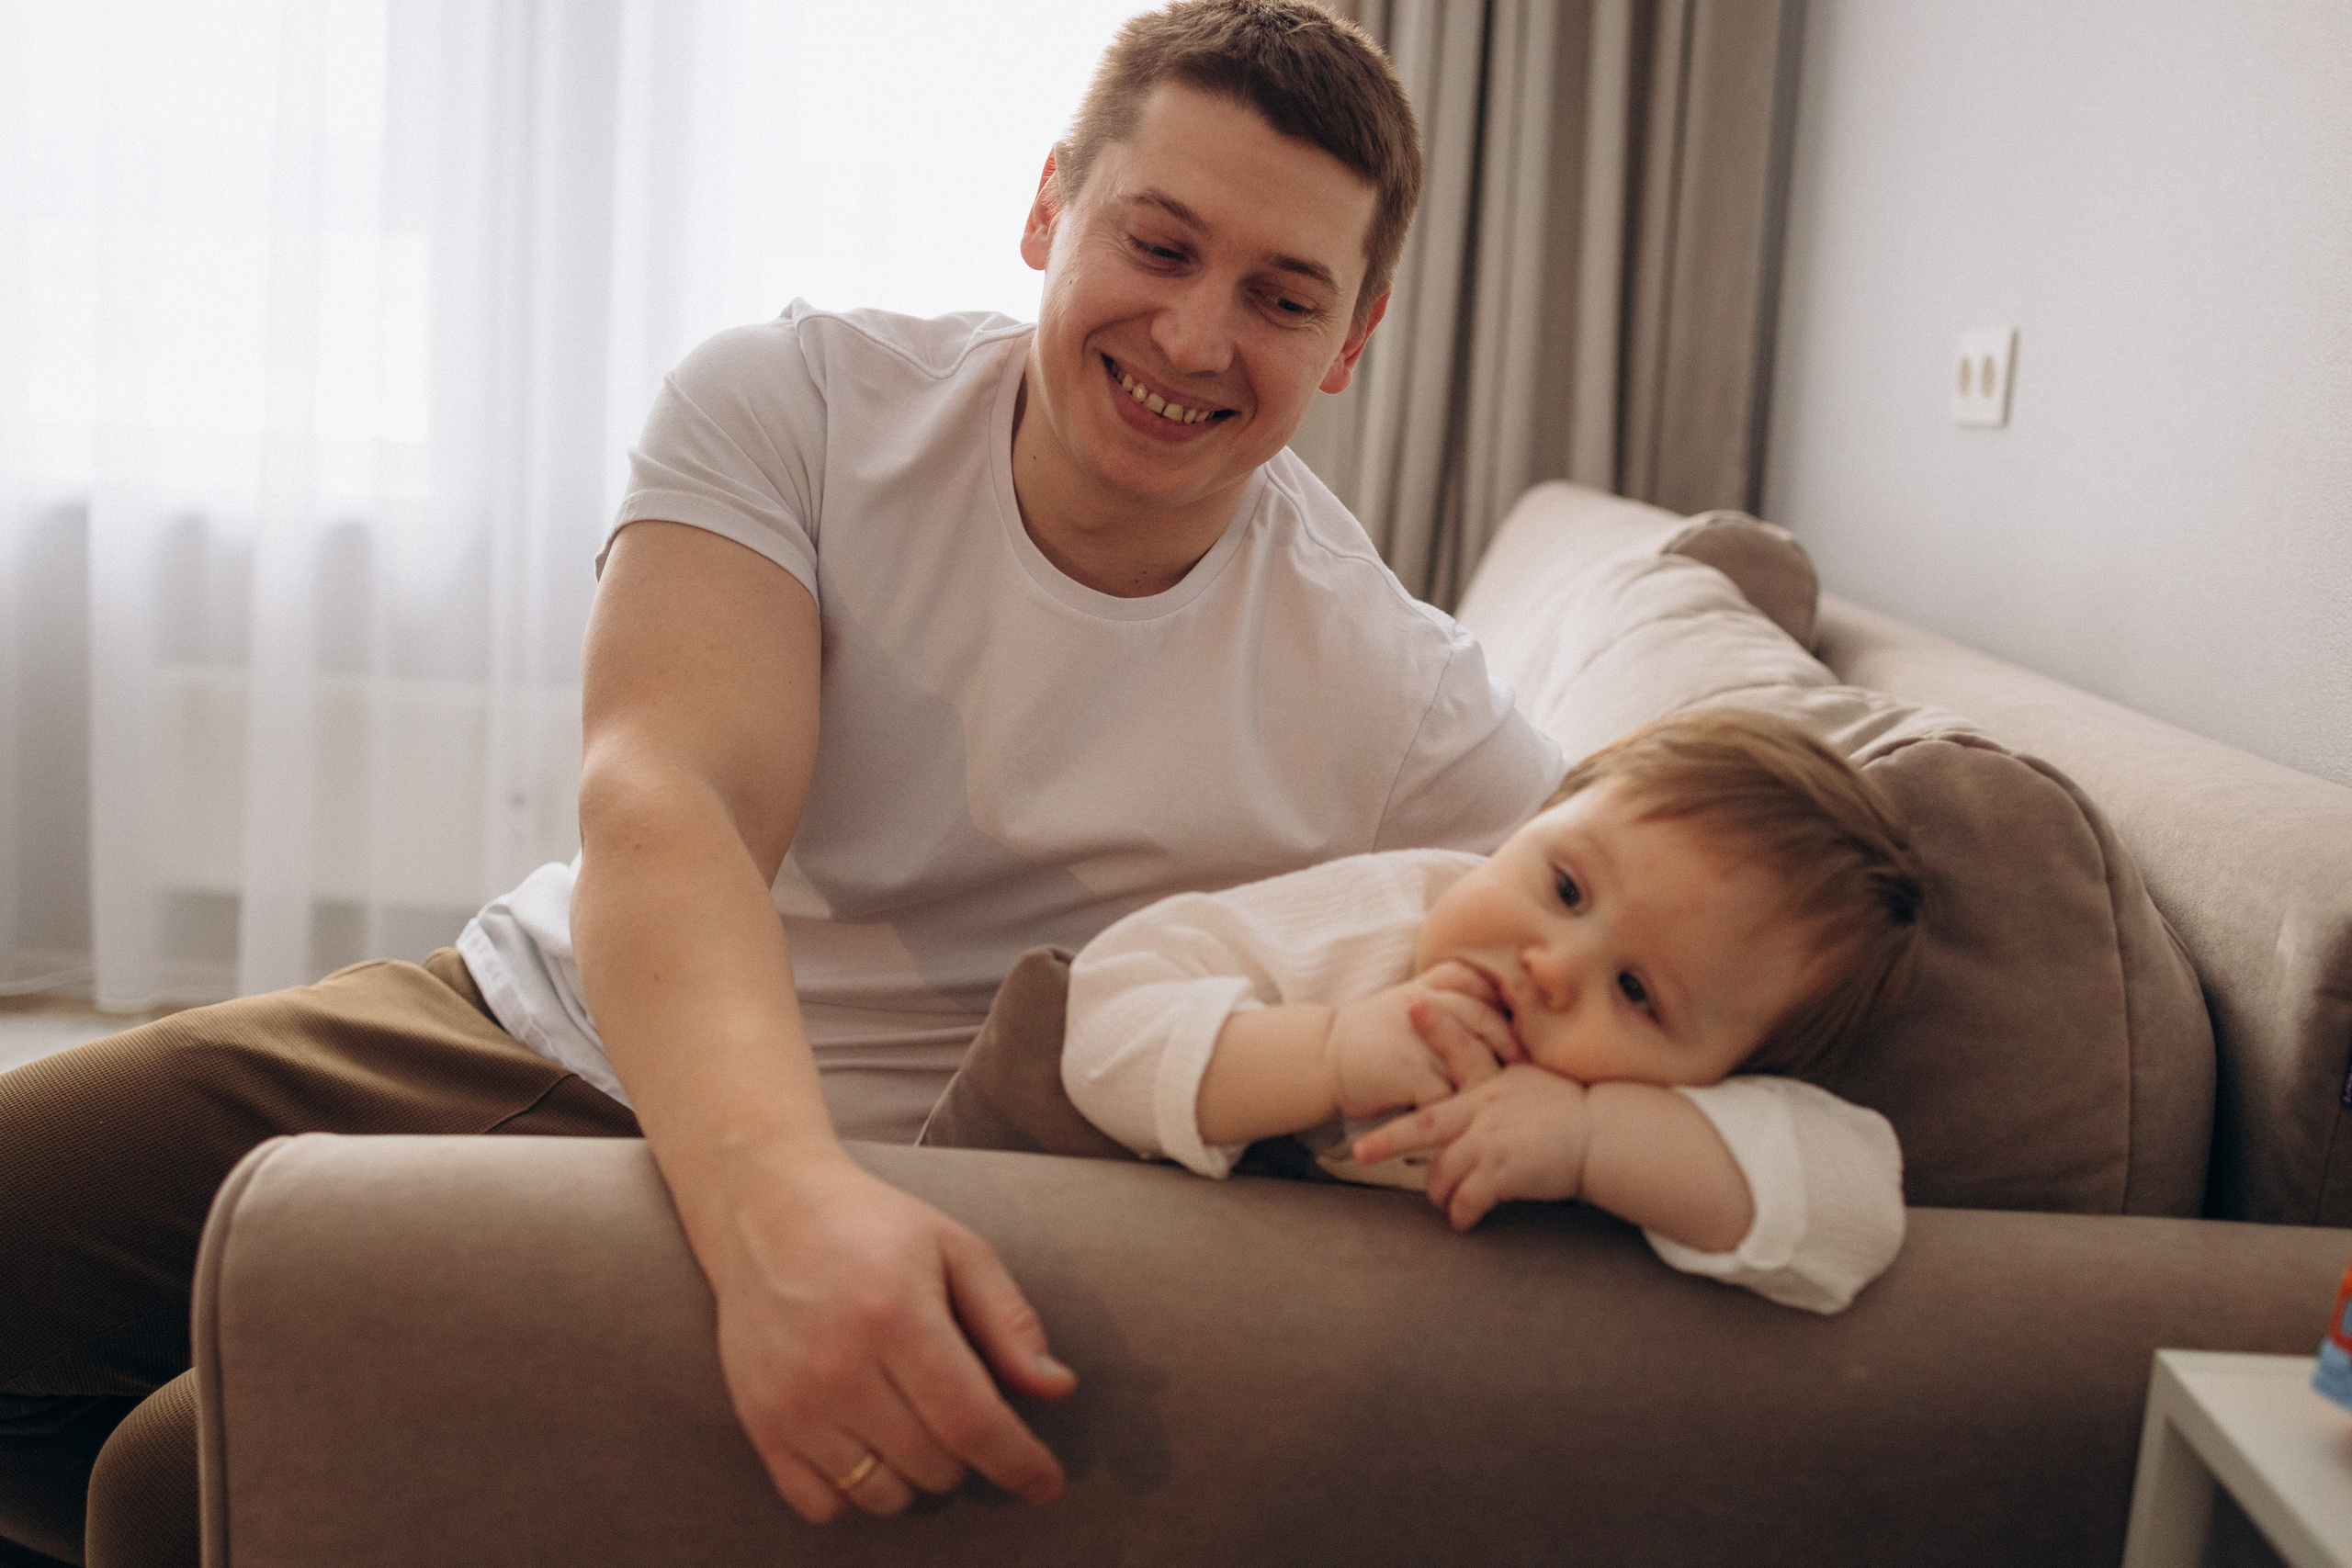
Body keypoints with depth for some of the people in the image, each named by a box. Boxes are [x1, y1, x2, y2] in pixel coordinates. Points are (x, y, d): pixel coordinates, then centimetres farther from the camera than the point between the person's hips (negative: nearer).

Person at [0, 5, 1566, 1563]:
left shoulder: (1388, 697, -13)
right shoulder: (791, 401, -12)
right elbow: (666, 804, -27)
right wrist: (782, 1189, -46)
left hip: (868, 1181, -3)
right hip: (529, 1016, 4)